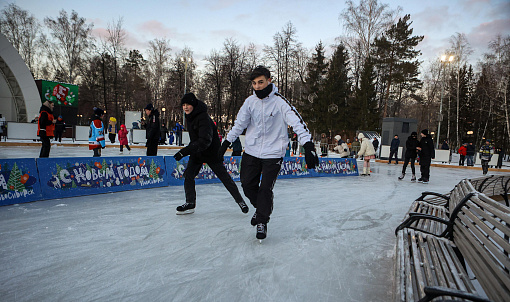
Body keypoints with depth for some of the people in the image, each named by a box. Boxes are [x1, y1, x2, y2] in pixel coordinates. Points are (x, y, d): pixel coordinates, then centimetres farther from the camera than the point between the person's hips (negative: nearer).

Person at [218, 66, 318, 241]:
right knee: (247, 184, 8)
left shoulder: (280, 101, -16)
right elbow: (240, 123, 10)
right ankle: (260, 208, 37)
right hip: (251, 152, 5)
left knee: (265, 189, -3)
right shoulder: (250, 101, -1)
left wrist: (308, 146, -36)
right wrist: (227, 142, 12)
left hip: (273, 153, -4)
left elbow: (297, 122, -25)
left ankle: (262, 221, 19)